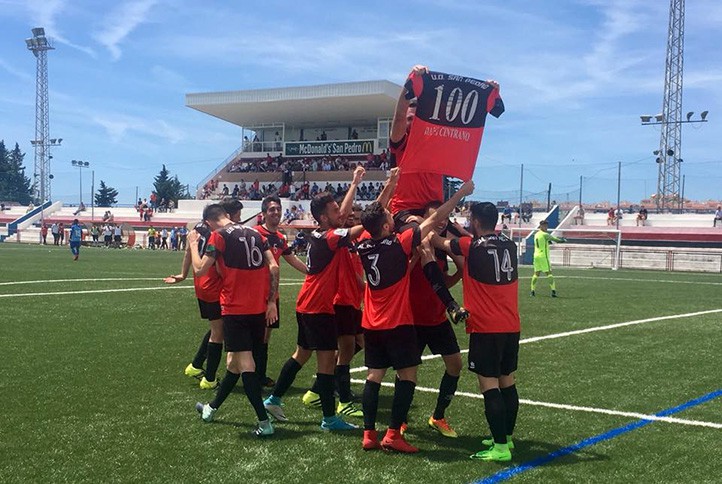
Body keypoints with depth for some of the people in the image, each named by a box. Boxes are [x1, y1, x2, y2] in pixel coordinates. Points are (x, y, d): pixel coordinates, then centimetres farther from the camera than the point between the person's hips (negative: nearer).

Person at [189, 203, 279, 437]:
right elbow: (273, 267, 4)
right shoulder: (255, 233, 10)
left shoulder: (218, 236, -6)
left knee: (245, 363, -5)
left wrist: (193, 244, 7)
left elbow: (200, 270, -8)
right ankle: (212, 407, 36)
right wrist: (272, 302, 7)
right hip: (259, 308, 7)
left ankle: (264, 422, -11)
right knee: (235, 360, 18)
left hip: (235, 309, -6)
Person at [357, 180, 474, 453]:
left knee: (374, 375, 9)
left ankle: (369, 434, 7)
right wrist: (461, 193, 0)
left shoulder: (363, 245, -3)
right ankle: (393, 435, -5)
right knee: (407, 376, 1)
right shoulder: (399, 245, -17)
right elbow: (435, 219, -10)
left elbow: (374, 215, 17)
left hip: (371, 325, 6)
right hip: (397, 324, -6)